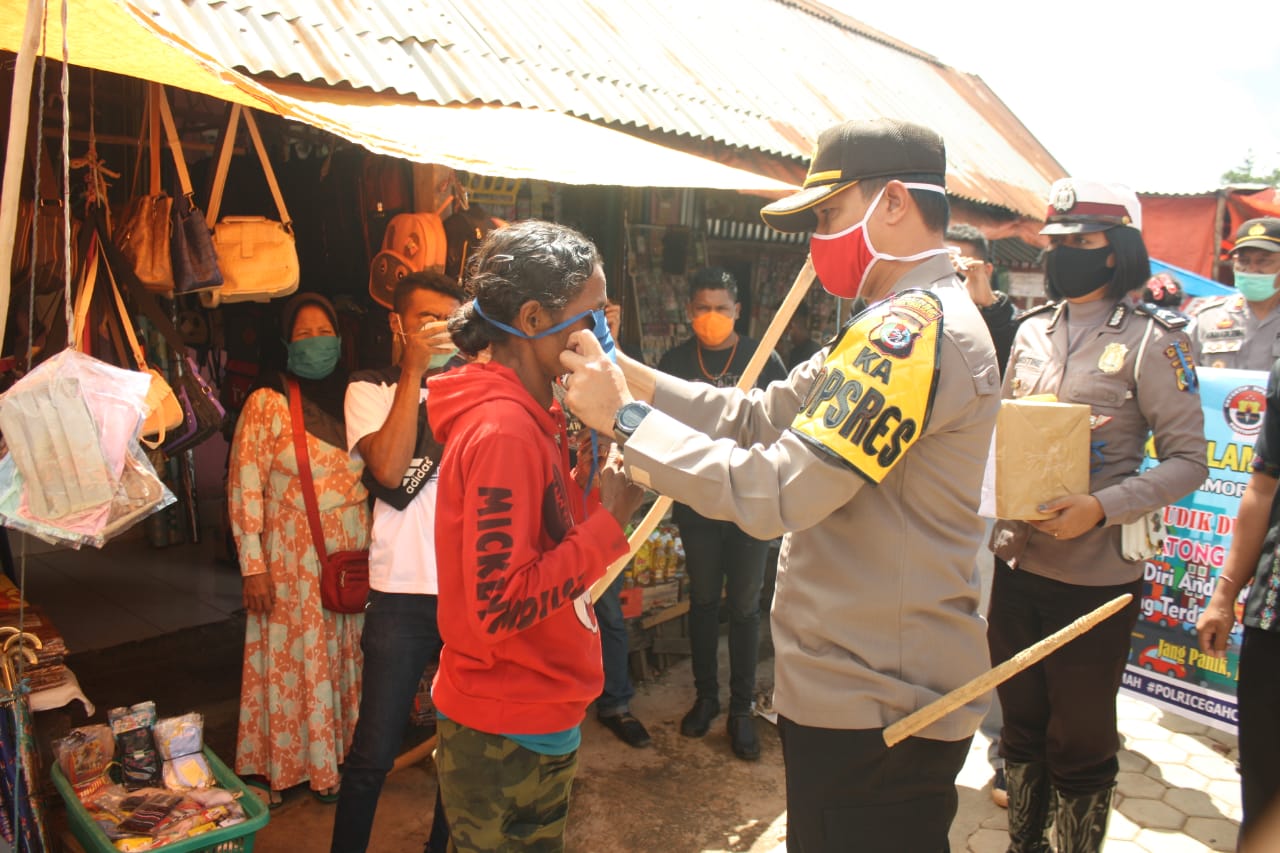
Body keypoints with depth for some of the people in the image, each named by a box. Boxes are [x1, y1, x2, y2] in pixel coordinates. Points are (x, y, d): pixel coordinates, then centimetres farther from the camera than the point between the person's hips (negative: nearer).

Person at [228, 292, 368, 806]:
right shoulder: (267, 402, -7)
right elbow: (244, 488, -8)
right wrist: (253, 566, -11)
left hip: (354, 551, 4)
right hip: (292, 555, -4)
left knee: (346, 654, 12)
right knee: (292, 657, 6)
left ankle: (336, 756, 30)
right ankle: (283, 766, 25)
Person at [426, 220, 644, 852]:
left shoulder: (526, 417, 5)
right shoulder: (504, 432, -24)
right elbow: (500, 607, -26)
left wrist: (602, 500, -5)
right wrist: (609, 521, -22)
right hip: (508, 740, -9)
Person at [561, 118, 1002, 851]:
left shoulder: (917, 330, -22)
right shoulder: (905, 324, 12)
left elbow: (771, 492, -28)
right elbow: (762, 417, 7)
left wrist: (626, 419, -19)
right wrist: (632, 375, -3)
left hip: (876, 712, -9)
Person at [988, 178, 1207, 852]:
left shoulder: (1150, 338, -8)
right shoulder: (1032, 330, 9)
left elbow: (1189, 461, -10)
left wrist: (1101, 508, -23)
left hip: (1095, 575, -5)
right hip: (1016, 562, 5)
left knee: (1079, 742, 10)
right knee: (1021, 721, 19)